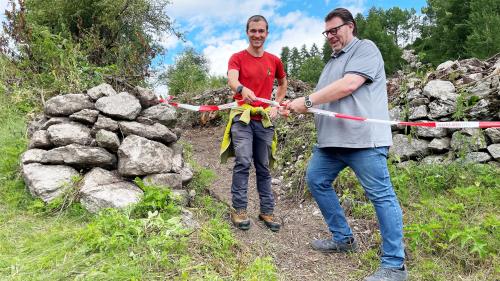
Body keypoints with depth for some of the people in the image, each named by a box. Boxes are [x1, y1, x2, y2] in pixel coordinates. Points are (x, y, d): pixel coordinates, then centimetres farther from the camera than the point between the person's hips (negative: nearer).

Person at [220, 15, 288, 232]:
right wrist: (242, 89, -43)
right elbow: (231, 79, -20)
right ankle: (239, 209, -2)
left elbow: (283, 84, 28)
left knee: (263, 167, 7)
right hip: (242, 117, -3)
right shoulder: (237, 58, 1)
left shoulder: (274, 61, 11)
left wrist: (276, 106, 13)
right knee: (243, 162, -13)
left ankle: (267, 211, 15)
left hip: (264, 120, 3)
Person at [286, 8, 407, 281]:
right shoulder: (332, 61, 25)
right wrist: (298, 106, 6)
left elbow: (348, 85, -18)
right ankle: (343, 238, 26)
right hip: (332, 140, 10)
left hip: (363, 138, -9)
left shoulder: (365, 48, -1)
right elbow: (323, 100, 23)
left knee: (382, 196, -5)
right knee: (315, 180, 13)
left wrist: (307, 100, -13)